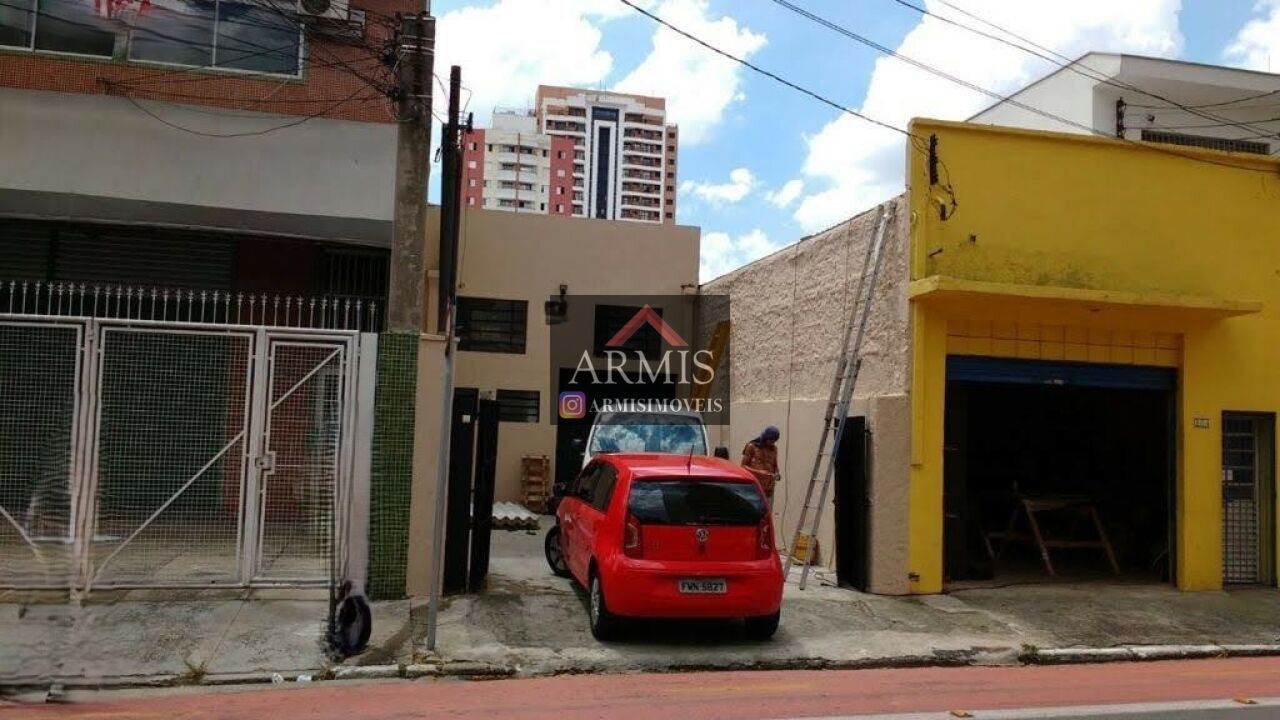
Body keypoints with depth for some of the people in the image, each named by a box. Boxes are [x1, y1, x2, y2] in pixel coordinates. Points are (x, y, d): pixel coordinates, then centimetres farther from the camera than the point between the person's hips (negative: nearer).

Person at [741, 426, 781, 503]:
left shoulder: (773, 448, 9)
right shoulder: (752, 447, -3)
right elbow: (743, 466, -3)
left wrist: (776, 474, -1)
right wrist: (758, 472, -16)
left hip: (768, 488, 4)